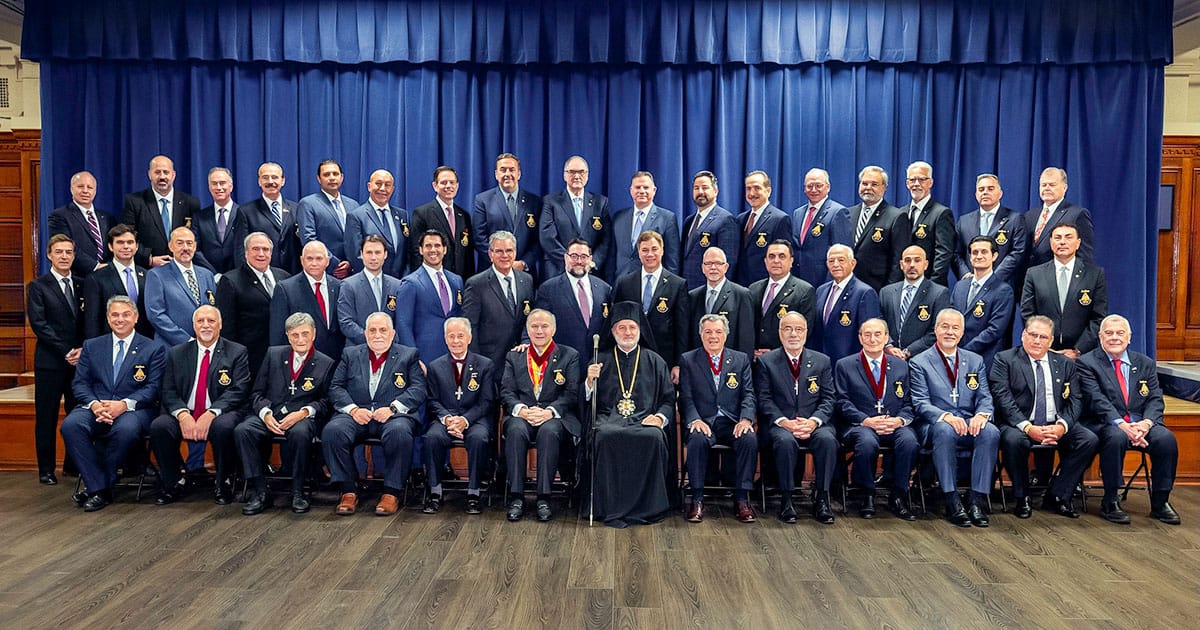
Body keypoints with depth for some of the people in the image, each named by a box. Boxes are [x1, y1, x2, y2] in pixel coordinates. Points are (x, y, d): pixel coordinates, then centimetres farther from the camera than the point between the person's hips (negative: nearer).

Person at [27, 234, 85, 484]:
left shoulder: (82, 285, 12)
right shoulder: (38, 286, 2)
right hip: (50, 361, -3)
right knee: (46, 417, 4)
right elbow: (38, 323, -6)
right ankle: (46, 469, 13)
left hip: (80, 359, 3)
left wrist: (83, 349, -6)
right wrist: (65, 351, -12)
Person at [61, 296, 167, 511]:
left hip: (134, 409, -3)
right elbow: (79, 383, 9)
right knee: (70, 424, -29)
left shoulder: (153, 349, 8)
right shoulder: (91, 346, 18)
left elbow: (153, 388, -1)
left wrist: (125, 404, -18)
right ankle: (99, 489, -22)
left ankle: (98, 487, -16)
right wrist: (94, 404, -12)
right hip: (96, 407, 3)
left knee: (126, 428, -37)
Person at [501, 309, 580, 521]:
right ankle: (516, 497, -26)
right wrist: (522, 410, -14)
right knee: (516, 430, -32)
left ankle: (543, 498, -28)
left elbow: (572, 394, 0)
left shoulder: (569, 356, 11)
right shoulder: (514, 357, 18)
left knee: (549, 431, -35)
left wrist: (549, 411, -17)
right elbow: (506, 392, 7)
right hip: (522, 416, 2)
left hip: (554, 418, -2)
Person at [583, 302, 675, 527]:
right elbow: (586, 400, 11)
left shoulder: (654, 361, 18)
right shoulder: (600, 362, 18)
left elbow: (669, 399, 13)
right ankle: (610, 507, -26)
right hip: (609, 419, 0)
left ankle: (647, 507, -21)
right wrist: (590, 380, -9)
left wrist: (660, 417, -8)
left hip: (645, 420, 0)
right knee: (605, 436, -35)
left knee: (653, 437, -34)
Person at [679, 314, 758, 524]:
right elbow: (686, 397, 1)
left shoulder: (741, 359, 14)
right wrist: (695, 420, -18)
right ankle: (697, 499, -21)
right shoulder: (688, 360, 9)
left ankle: (742, 498, -17)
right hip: (703, 422, -1)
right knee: (697, 439, -34)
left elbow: (748, 394, 6)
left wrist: (746, 419, -13)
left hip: (733, 422, 1)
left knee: (749, 439, -30)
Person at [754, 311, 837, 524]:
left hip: (814, 424, 2)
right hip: (780, 424, -2)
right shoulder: (766, 361, 8)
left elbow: (829, 398, 6)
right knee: (785, 441, -35)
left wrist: (813, 421, -12)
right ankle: (787, 499, -21)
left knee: (827, 439, -31)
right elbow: (764, 399, 0)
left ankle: (821, 499, -18)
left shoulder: (822, 361, 14)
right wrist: (783, 421, -15)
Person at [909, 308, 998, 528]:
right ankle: (952, 501, -31)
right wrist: (946, 416, -24)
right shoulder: (919, 363, 5)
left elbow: (985, 397, 10)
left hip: (971, 425, 3)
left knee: (991, 432, -30)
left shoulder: (975, 361, 18)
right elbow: (920, 403, -5)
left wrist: (982, 414, -15)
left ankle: (977, 499, -25)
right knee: (945, 430, -38)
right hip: (937, 426, -3)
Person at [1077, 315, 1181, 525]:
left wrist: (1146, 423, -15)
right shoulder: (1087, 363, 1)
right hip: (1106, 425, -4)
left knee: (1167, 438, -26)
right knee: (1116, 437, -36)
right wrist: (1121, 424, -25)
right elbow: (1097, 400, -11)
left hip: (1141, 423, 4)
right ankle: (1110, 502, -22)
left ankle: (1160, 502, -9)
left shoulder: (1145, 363, 16)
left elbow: (1155, 399, 6)